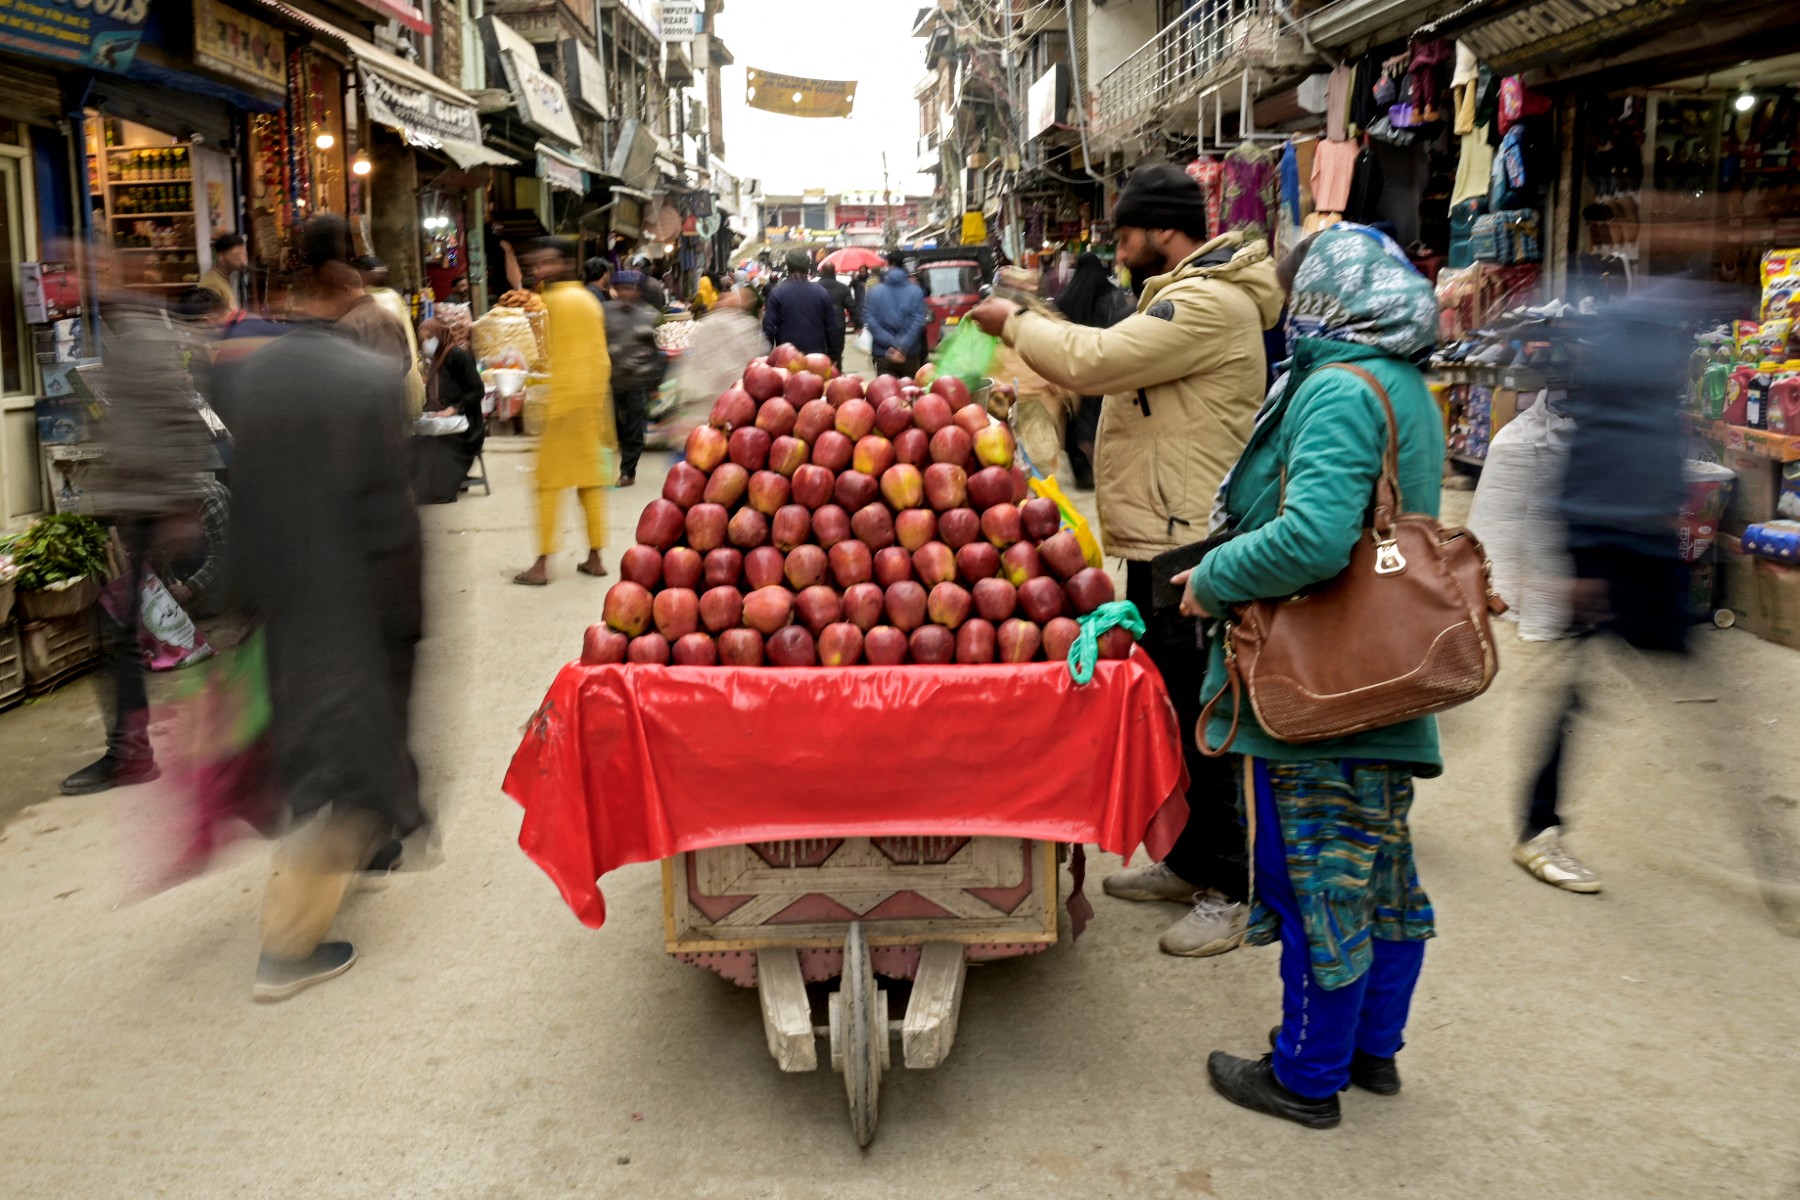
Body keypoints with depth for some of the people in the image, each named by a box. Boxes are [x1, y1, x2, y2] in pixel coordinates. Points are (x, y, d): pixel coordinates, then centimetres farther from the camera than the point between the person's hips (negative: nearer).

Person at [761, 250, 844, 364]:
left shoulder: (777, 292, -5)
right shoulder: (821, 292, 1)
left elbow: (768, 326, -7)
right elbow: (833, 327, 2)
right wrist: (835, 355, 10)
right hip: (816, 355, 2)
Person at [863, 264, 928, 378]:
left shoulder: (874, 291, -1)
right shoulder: (916, 291, -2)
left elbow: (870, 321, -9)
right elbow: (918, 321, -12)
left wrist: (891, 344, -11)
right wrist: (902, 347, -16)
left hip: (883, 354, 0)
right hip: (911, 355, 0)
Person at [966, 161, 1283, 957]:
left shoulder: (1209, 303, -17)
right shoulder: (1183, 298, 19)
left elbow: (1093, 360, -22)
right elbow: (1115, 370, 19)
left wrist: (1013, 323, -8)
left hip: (1186, 545, -11)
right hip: (1158, 535, 11)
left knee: (1196, 715, -4)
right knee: (1165, 705, 18)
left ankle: (1230, 890, 6)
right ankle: (1185, 859, 31)